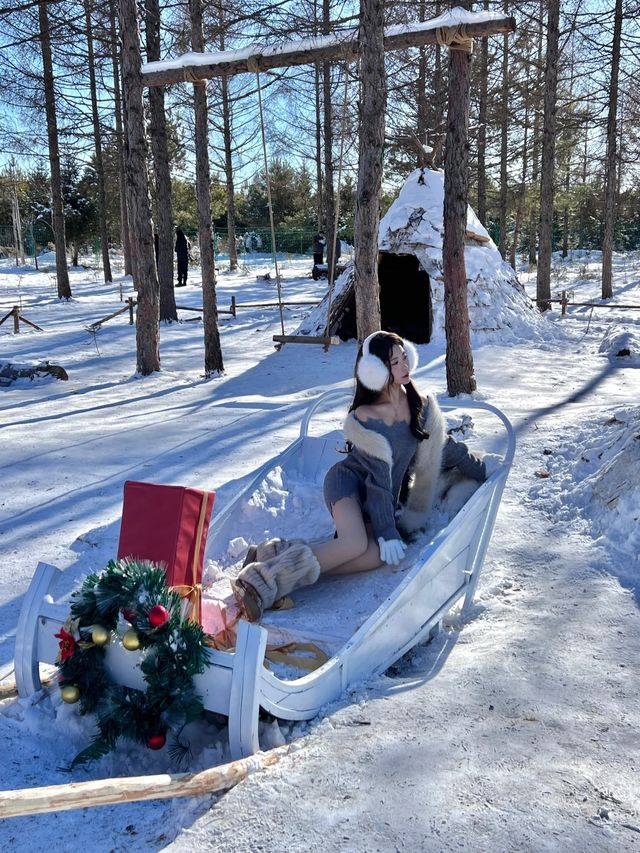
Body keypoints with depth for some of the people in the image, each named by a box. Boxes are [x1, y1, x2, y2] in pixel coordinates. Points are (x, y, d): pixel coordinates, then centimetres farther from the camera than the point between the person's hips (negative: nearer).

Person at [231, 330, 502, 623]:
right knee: (355, 543, -36)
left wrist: (478, 467, 24)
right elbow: (378, 477, -18)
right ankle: (263, 579, -37)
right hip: (349, 481, -5)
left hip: (386, 497, 6)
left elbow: (442, 445, 17)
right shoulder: (365, 418, -16)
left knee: (375, 556, -27)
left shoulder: (420, 404, 1)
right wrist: (388, 532, -19)